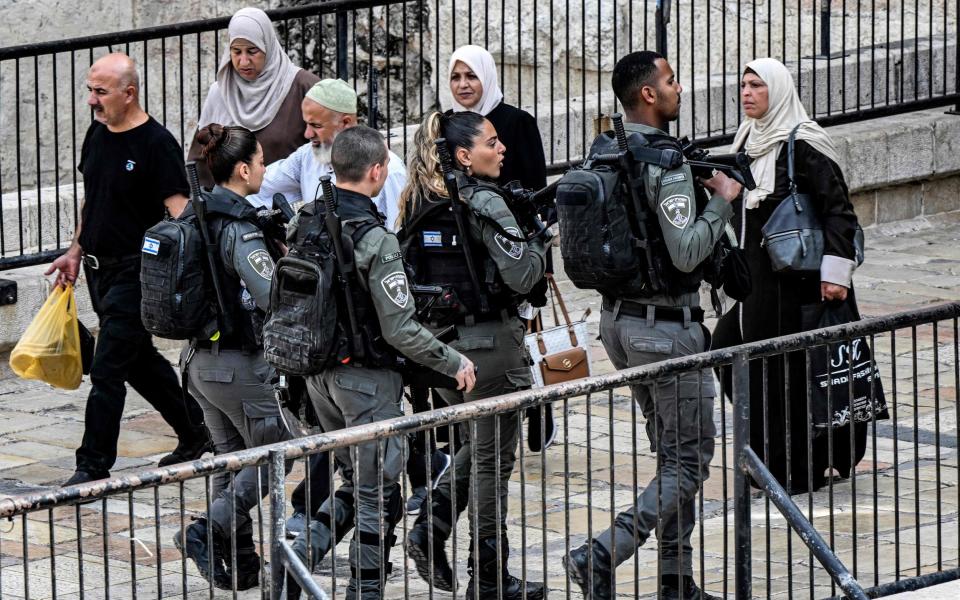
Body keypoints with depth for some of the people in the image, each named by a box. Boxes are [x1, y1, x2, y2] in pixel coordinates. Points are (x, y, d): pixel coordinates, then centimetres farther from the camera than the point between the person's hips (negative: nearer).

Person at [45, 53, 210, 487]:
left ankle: (93, 465, -5)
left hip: (136, 272, -8)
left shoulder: (156, 143, -16)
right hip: (100, 269, 8)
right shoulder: (98, 134, 8)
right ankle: (195, 434, 32)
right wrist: (76, 250, 19)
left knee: (107, 370, -9)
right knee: (139, 360, 17)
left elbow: (178, 209, -19)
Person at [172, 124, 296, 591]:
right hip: (237, 361, -9)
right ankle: (207, 533, -7)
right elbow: (274, 297, -29)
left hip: (199, 356, 9)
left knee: (232, 456, 16)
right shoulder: (238, 229, -21)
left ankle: (239, 561, 17)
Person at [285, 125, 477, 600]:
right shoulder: (375, 240, -20)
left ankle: (296, 560, 5)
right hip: (366, 377, -7)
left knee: (356, 484, 19)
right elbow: (400, 330, -20)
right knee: (378, 494, 5)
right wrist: (455, 363, -8)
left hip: (317, 372, 7)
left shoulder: (306, 225, 1)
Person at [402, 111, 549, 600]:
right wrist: (540, 239, -3)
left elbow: (411, 271, 13)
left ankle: (431, 528, 6)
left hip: (441, 338, 7)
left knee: (474, 445, 24)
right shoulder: (485, 204, -16)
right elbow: (521, 276, -21)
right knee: (494, 457, 3)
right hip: (491, 340, -7)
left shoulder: (420, 204, 6)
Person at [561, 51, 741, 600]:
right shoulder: (666, 164, -19)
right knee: (690, 458, -2)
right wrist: (722, 201, -11)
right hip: (667, 324, -9)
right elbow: (687, 252, -25)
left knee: (670, 452, 18)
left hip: (618, 318, 9)